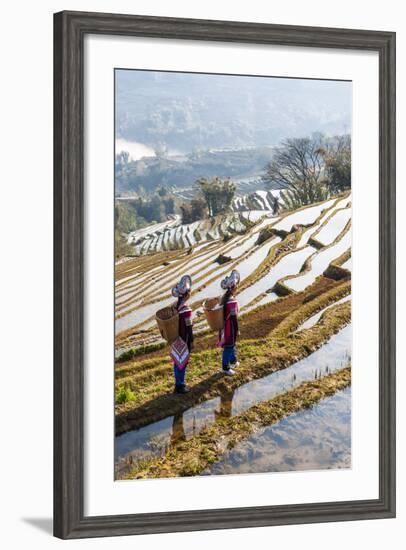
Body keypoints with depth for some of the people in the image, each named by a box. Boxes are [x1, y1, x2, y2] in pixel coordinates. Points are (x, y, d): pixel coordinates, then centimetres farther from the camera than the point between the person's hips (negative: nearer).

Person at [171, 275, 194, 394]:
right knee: (182, 362, 3)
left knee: (177, 361, 17)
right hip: (183, 340, -8)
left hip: (176, 339, 8)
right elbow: (188, 327, -19)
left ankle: (178, 384, 28)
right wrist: (191, 341, -10)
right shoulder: (186, 310, -24)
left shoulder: (175, 306, 1)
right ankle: (180, 386, 12)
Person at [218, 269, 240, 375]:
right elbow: (234, 317, -23)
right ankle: (225, 368, 16)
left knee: (232, 344, 27)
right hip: (231, 327, -9)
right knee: (228, 347, 4)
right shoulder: (232, 301, -28)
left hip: (225, 325, 9)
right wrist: (237, 330, -14)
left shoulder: (225, 297, 2)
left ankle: (233, 361, 47)